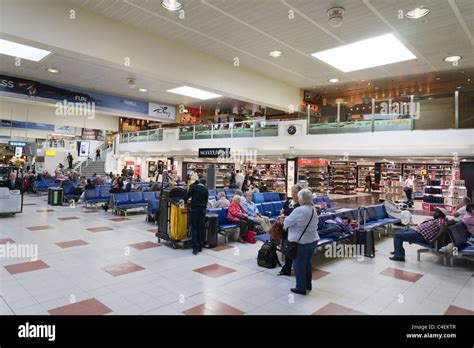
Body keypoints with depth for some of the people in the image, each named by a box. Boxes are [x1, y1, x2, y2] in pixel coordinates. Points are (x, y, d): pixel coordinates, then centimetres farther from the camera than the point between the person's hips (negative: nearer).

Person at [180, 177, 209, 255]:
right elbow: (206, 200, 10)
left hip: (194, 209, -2)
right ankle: (200, 247, 17)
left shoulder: (193, 187, -1)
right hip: (202, 209, 2)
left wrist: (183, 200, 13)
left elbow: (188, 194, -3)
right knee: (201, 228, 10)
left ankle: (195, 247, -5)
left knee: (194, 228, 2)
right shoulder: (206, 190, 6)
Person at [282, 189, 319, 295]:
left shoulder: (299, 210, -22)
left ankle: (301, 288, 15)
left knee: (299, 264, 5)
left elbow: (288, 222, -12)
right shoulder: (313, 209, 6)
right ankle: (308, 285, 31)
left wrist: (284, 223, 13)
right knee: (308, 262, 20)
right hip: (313, 239, 8)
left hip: (301, 242, -8)